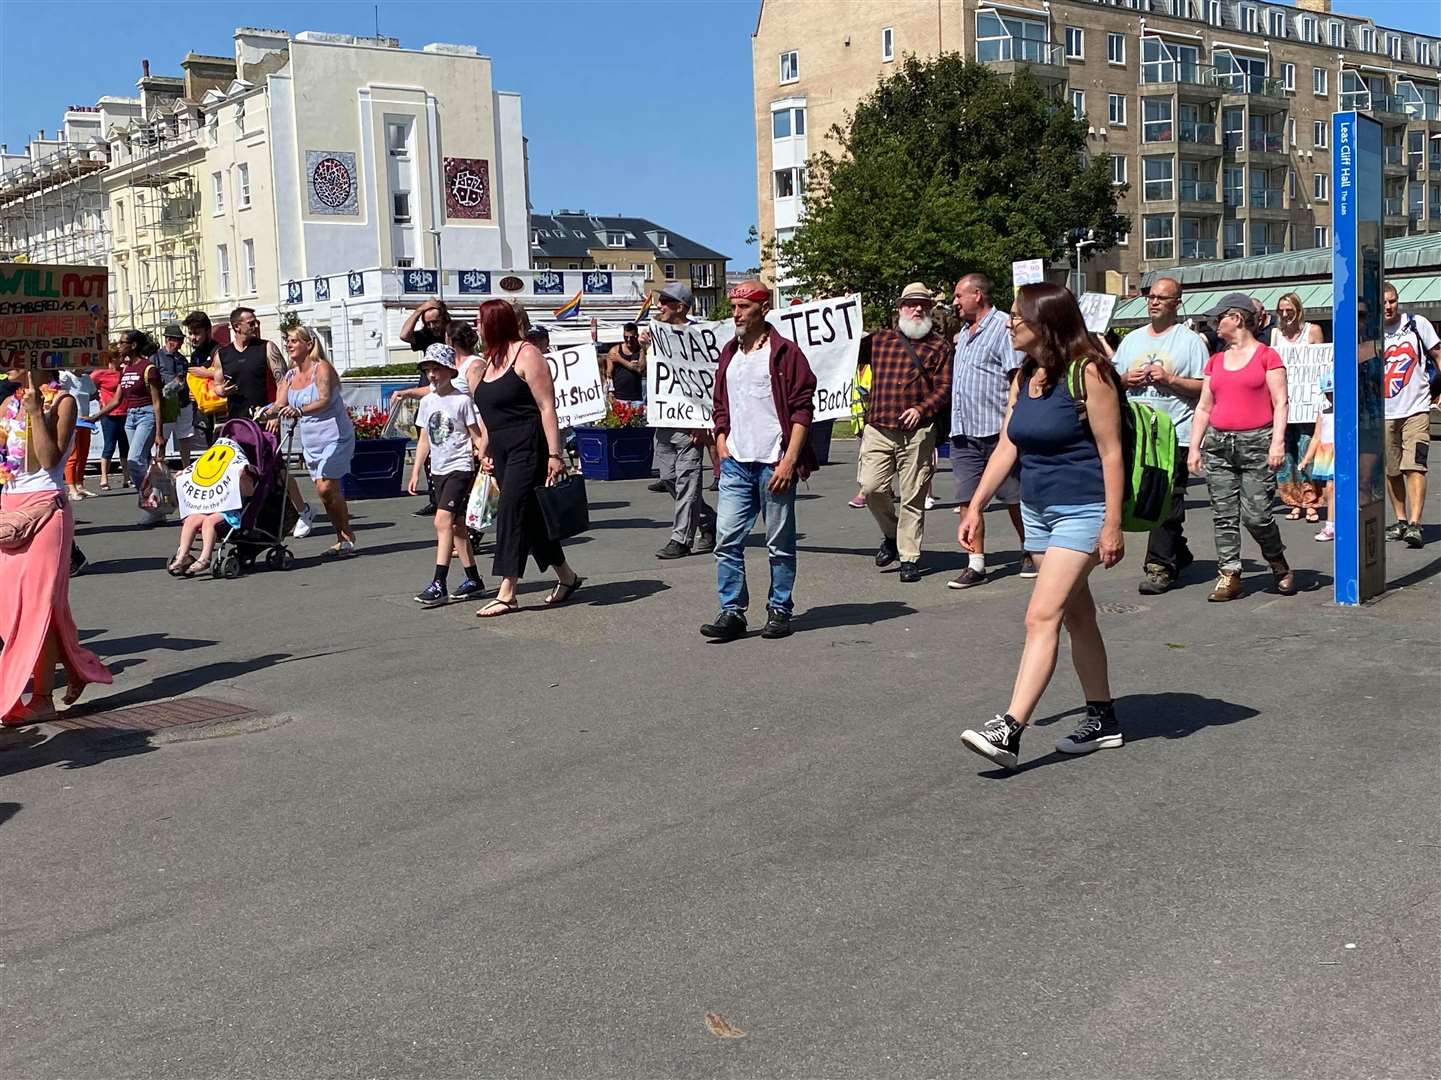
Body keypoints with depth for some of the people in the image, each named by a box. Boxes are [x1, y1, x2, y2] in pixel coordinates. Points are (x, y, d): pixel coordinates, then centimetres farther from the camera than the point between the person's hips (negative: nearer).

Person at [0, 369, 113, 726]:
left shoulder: (62, 402, -6)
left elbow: (50, 459, -15)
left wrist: (36, 412, -18)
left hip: (45, 506, -7)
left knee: (39, 601, -6)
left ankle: (42, 697, -2)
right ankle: (76, 664, 23)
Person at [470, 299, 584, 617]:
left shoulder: (526, 355, -10)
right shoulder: (491, 360, 16)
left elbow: (547, 407, -15)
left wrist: (554, 453, -20)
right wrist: (485, 450, 18)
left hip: (528, 446, -9)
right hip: (502, 449, 9)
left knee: (511, 513, -11)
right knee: (530, 517, 11)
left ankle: (506, 593, -10)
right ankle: (566, 577, 24)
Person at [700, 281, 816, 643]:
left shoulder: (784, 352, -4)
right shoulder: (729, 353, 15)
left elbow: (802, 408, -8)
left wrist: (789, 460, -14)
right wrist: (721, 444, 9)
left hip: (774, 463, -5)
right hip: (736, 463, 5)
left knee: (780, 544, 4)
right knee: (727, 540, 0)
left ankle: (780, 611, 15)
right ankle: (732, 612, 6)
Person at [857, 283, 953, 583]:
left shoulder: (941, 347, 7)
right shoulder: (879, 341, 13)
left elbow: (945, 387, -1)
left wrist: (922, 409, -15)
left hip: (917, 433, -2)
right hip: (878, 429, 2)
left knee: (913, 498, 1)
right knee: (871, 487, -7)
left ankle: (909, 558, 10)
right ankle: (891, 534, 20)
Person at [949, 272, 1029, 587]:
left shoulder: (1004, 327, -8)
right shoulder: (963, 335, 20)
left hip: (996, 431, -8)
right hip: (963, 432, 8)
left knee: (1014, 497, 4)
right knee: (967, 499, 2)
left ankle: (1028, 552, 21)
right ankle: (975, 564, 5)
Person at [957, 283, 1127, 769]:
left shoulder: (1087, 372, -13)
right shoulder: (1024, 378, 10)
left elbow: (1111, 452, -14)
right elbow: (1006, 447, 12)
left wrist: (1113, 524, -16)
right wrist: (976, 506, 6)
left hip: (1082, 511, -8)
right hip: (1036, 510, 8)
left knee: (1041, 617, -15)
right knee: (1076, 616, 14)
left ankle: (1008, 730, -19)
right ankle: (1102, 719, 25)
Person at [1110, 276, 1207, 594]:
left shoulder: (1190, 340, 1)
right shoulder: (1132, 340, 17)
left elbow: (1205, 387, -5)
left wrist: (1170, 380, -15)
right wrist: (1126, 379, -1)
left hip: (1174, 433, -6)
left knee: (1167, 502, -9)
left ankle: (1160, 567, -7)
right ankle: (1178, 553, 27)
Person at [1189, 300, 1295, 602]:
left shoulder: (1266, 356, 1)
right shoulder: (1215, 361, 16)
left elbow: (1280, 403, -3)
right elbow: (1204, 408, 17)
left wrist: (1278, 442, -13)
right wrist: (1194, 447, 10)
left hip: (1257, 443, -5)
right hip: (1219, 444, 5)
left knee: (1256, 515, -7)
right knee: (1223, 515, 1)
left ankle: (1280, 567, 16)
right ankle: (1229, 575, 6)